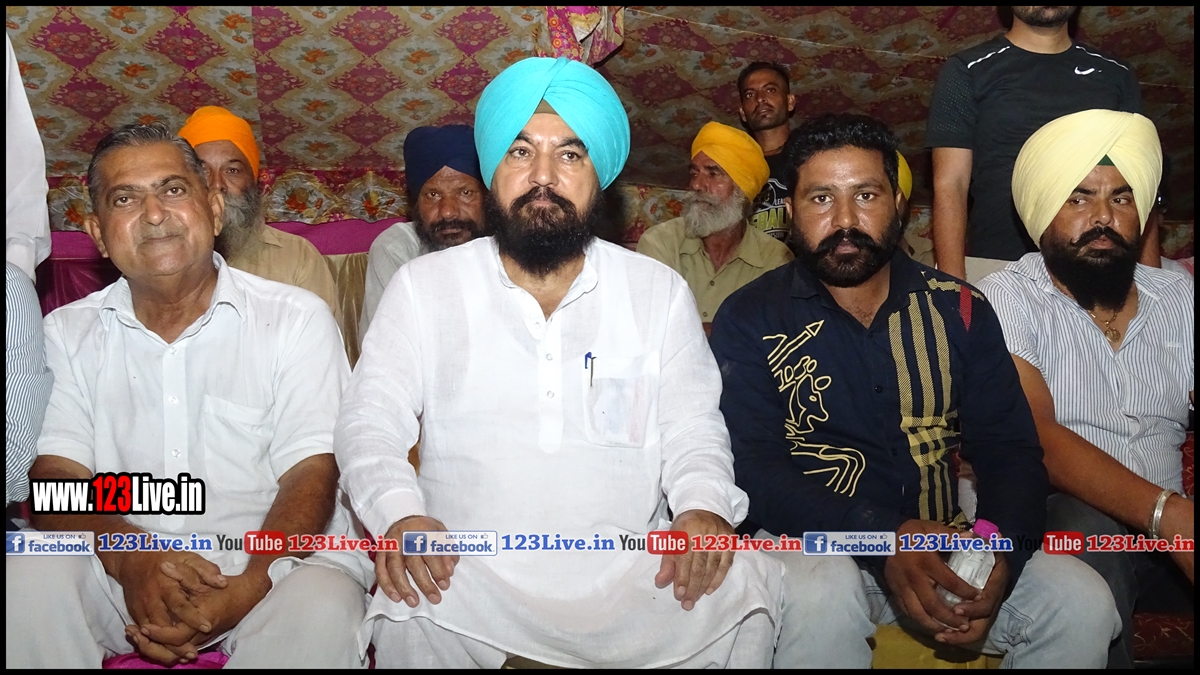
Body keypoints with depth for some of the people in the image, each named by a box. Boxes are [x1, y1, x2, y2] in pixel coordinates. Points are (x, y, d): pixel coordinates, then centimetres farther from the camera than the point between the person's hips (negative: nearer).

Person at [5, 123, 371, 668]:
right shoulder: (67, 333, 10)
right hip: (117, 565, 3)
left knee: (320, 607, -33)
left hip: (269, 562, -2)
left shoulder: (296, 318, 1)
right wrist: (129, 556, -22)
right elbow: (56, 475, -1)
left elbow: (311, 474, -7)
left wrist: (249, 587, -25)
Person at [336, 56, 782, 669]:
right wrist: (399, 514, -20)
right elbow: (370, 419, 1)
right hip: (470, 569, -1)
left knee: (743, 587, -23)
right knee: (410, 611, -32)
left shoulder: (660, 291, 10)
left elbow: (692, 425, 7)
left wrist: (705, 505, -15)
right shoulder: (423, 286, 6)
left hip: (631, 568, 2)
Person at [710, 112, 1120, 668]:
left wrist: (1002, 550, -19)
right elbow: (750, 467, -14)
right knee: (819, 596, -35)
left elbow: (1009, 450, 3)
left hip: (947, 543, 4)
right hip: (812, 546, -3)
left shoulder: (959, 310, 6)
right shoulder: (751, 319, -4)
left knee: (1084, 605, -16)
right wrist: (885, 540, -27)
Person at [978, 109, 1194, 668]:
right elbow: (1036, 438, -17)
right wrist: (1167, 513, -28)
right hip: (1065, 522, -4)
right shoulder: (1007, 299, -3)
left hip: (1168, 527, 4)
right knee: (1086, 524, -35)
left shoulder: (1180, 299, 12)